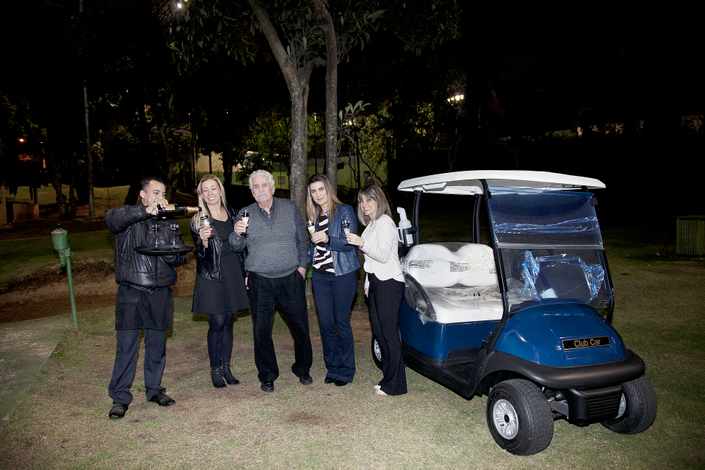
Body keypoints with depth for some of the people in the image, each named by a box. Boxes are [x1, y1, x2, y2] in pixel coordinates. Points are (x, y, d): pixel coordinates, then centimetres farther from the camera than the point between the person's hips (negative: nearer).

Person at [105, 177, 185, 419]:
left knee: (157, 345, 11)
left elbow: (179, 258, 10)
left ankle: (154, 389, 26)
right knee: (126, 346, -3)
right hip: (131, 291, -3)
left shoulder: (167, 222, 12)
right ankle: (120, 397, 9)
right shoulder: (128, 217, 2)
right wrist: (145, 210, -31)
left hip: (160, 292, 4)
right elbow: (112, 218, -24)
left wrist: (169, 252, -12)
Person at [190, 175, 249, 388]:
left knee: (228, 322, 10)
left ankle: (226, 367, 20)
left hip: (233, 274, 4)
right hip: (212, 276, -4)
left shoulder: (231, 214, 10)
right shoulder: (199, 219, -4)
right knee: (217, 323, -4)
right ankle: (215, 369, 12)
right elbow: (201, 254, -10)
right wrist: (203, 241, -28)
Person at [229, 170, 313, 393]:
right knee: (261, 330, 5)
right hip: (260, 282, 0)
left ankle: (302, 369, 30)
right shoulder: (245, 214, 3)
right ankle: (267, 376, 22)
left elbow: (302, 239, 9)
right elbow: (237, 246, -2)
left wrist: (302, 265, 3)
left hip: (291, 278, 0)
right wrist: (237, 233, -23)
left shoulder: (290, 208, 4)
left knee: (300, 326, 9)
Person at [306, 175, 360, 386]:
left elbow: (350, 243, -11)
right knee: (325, 323, 8)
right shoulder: (313, 216, 13)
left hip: (342, 274, -5)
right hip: (320, 275, 5)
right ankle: (332, 367, 22)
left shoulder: (344, 211, -5)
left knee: (341, 322, 0)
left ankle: (345, 370, 14)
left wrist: (327, 238, -21)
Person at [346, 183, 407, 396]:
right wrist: (367, 282, 18)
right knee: (378, 330, 13)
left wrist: (361, 243, -28)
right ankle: (388, 375, 24)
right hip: (376, 281, 10)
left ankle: (395, 384, 3)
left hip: (389, 282, -10)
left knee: (389, 332, -5)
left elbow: (383, 255, -19)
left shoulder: (385, 222, -12)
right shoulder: (372, 224, 16)